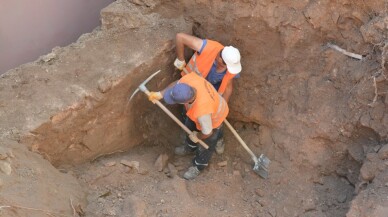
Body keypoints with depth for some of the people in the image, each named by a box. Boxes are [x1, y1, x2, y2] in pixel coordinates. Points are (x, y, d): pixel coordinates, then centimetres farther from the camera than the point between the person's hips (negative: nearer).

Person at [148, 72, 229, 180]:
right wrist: (160, 94, -14)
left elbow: (207, 132, -29)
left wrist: (197, 137, -8)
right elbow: (178, 83, -11)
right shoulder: (189, 78, -37)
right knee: (190, 126, 32)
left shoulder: (202, 112, -49)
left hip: (212, 119, -6)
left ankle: (199, 166, 52)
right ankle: (190, 147, 64)